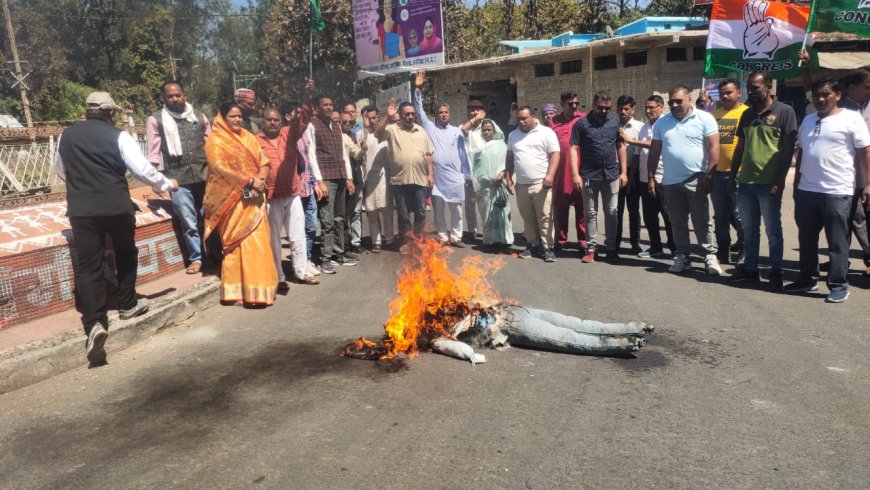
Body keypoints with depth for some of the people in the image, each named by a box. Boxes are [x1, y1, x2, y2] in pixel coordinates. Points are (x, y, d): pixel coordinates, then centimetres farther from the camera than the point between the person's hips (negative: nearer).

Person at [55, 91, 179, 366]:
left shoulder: (67, 135, 10)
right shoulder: (118, 136, -4)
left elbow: (60, 171, 25)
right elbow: (142, 169, -8)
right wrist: (167, 184, 8)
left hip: (81, 209, 2)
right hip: (117, 206, -2)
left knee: (88, 265, 0)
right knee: (125, 254, 21)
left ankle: (94, 323, -12)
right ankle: (127, 304, 31)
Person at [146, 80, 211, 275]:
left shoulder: (199, 117, 10)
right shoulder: (156, 120, 3)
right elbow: (154, 151, 1)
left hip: (204, 175, 2)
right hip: (178, 179, -2)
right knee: (188, 222, 3)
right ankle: (196, 258, 16)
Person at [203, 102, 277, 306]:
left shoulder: (249, 138, 16)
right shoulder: (215, 141, -3)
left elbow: (264, 161, 10)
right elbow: (220, 168, -15)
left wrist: (261, 178, -11)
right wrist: (249, 181, -17)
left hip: (254, 197, 6)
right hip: (233, 199, -5)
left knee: (258, 242, 5)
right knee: (237, 243, -5)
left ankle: (258, 286, 13)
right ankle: (237, 290, 1)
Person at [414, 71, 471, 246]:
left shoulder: (456, 131, 8)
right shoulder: (429, 127, 6)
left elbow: (462, 154, 8)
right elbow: (419, 110, 0)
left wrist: (466, 174, 7)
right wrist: (417, 90, -9)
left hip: (454, 177, 1)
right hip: (436, 176, 0)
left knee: (456, 209, 5)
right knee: (438, 209, 6)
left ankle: (455, 237, 15)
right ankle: (443, 237, 16)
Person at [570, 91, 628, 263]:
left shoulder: (615, 121, 5)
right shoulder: (581, 124, -4)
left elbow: (620, 147, 9)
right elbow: (573, 149, -7)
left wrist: (623, 172, 5)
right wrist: (575, 174, -15)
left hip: (612, 175, 2)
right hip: (589, 176, -2)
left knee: (611, 213, 7)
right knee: (590, 213, 5)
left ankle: (611, 248, 16)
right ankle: (591, 248, 12)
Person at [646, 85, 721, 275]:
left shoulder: (704, 119, -4)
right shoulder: (661, 123, 9)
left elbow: (714, 148, -9)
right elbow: (654, 151, 12)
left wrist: (708, 175, -15)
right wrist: (651, 177, 7)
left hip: (696, 180, -4)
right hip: (670, 182, 4)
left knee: (701, 222, -1)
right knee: (677, 223, 11)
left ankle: (710, 256, 7)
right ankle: (682, 256, 20)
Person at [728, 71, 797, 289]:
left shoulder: (784, 112, -4)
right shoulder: (747, 114, 13)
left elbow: (788, 149, -7)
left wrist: (779, 181, -13)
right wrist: (733, 176, 11)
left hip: (769, 183, -5)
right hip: (745, 182, 5)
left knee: (773, 230, 4)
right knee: (749, 230, 12)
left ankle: (776, 271, 15)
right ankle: (750, 269, 21)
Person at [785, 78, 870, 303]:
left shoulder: (852, 118, -4)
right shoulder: (808, 120, 14)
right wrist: (796, 184, 18)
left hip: (837, 192, -6)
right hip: (806, 191, 6)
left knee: (837, 242, 1)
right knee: (806, 240, 14)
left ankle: (839, 285, 10)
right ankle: (808, 279, 26)